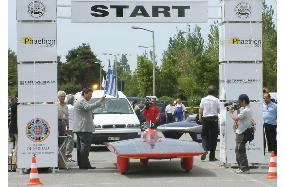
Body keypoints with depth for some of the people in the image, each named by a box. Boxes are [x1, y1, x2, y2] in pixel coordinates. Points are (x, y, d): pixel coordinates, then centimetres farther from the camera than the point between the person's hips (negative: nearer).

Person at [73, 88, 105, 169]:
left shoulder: (79, 101, 26)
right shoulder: (82, 101, -10)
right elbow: (89, 107, -27)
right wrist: (100, 101, -28)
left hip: (79, 128, 11)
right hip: (84, 128, -11)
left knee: (80, 146, 10)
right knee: (85, 146, -12)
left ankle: (81, 164, 13)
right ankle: (85, 164, -15)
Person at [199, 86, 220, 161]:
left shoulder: (203, 99, 0)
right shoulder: (216, 100, -4)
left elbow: (200, 110, 2)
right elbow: (219, 110, 0)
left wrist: (200, 117, 15)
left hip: (205, 119, 1)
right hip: (214, 119, -1)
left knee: (204, 135, 13)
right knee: (213, 137, 5)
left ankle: (205, 149, -15)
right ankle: (212, 156, 7)